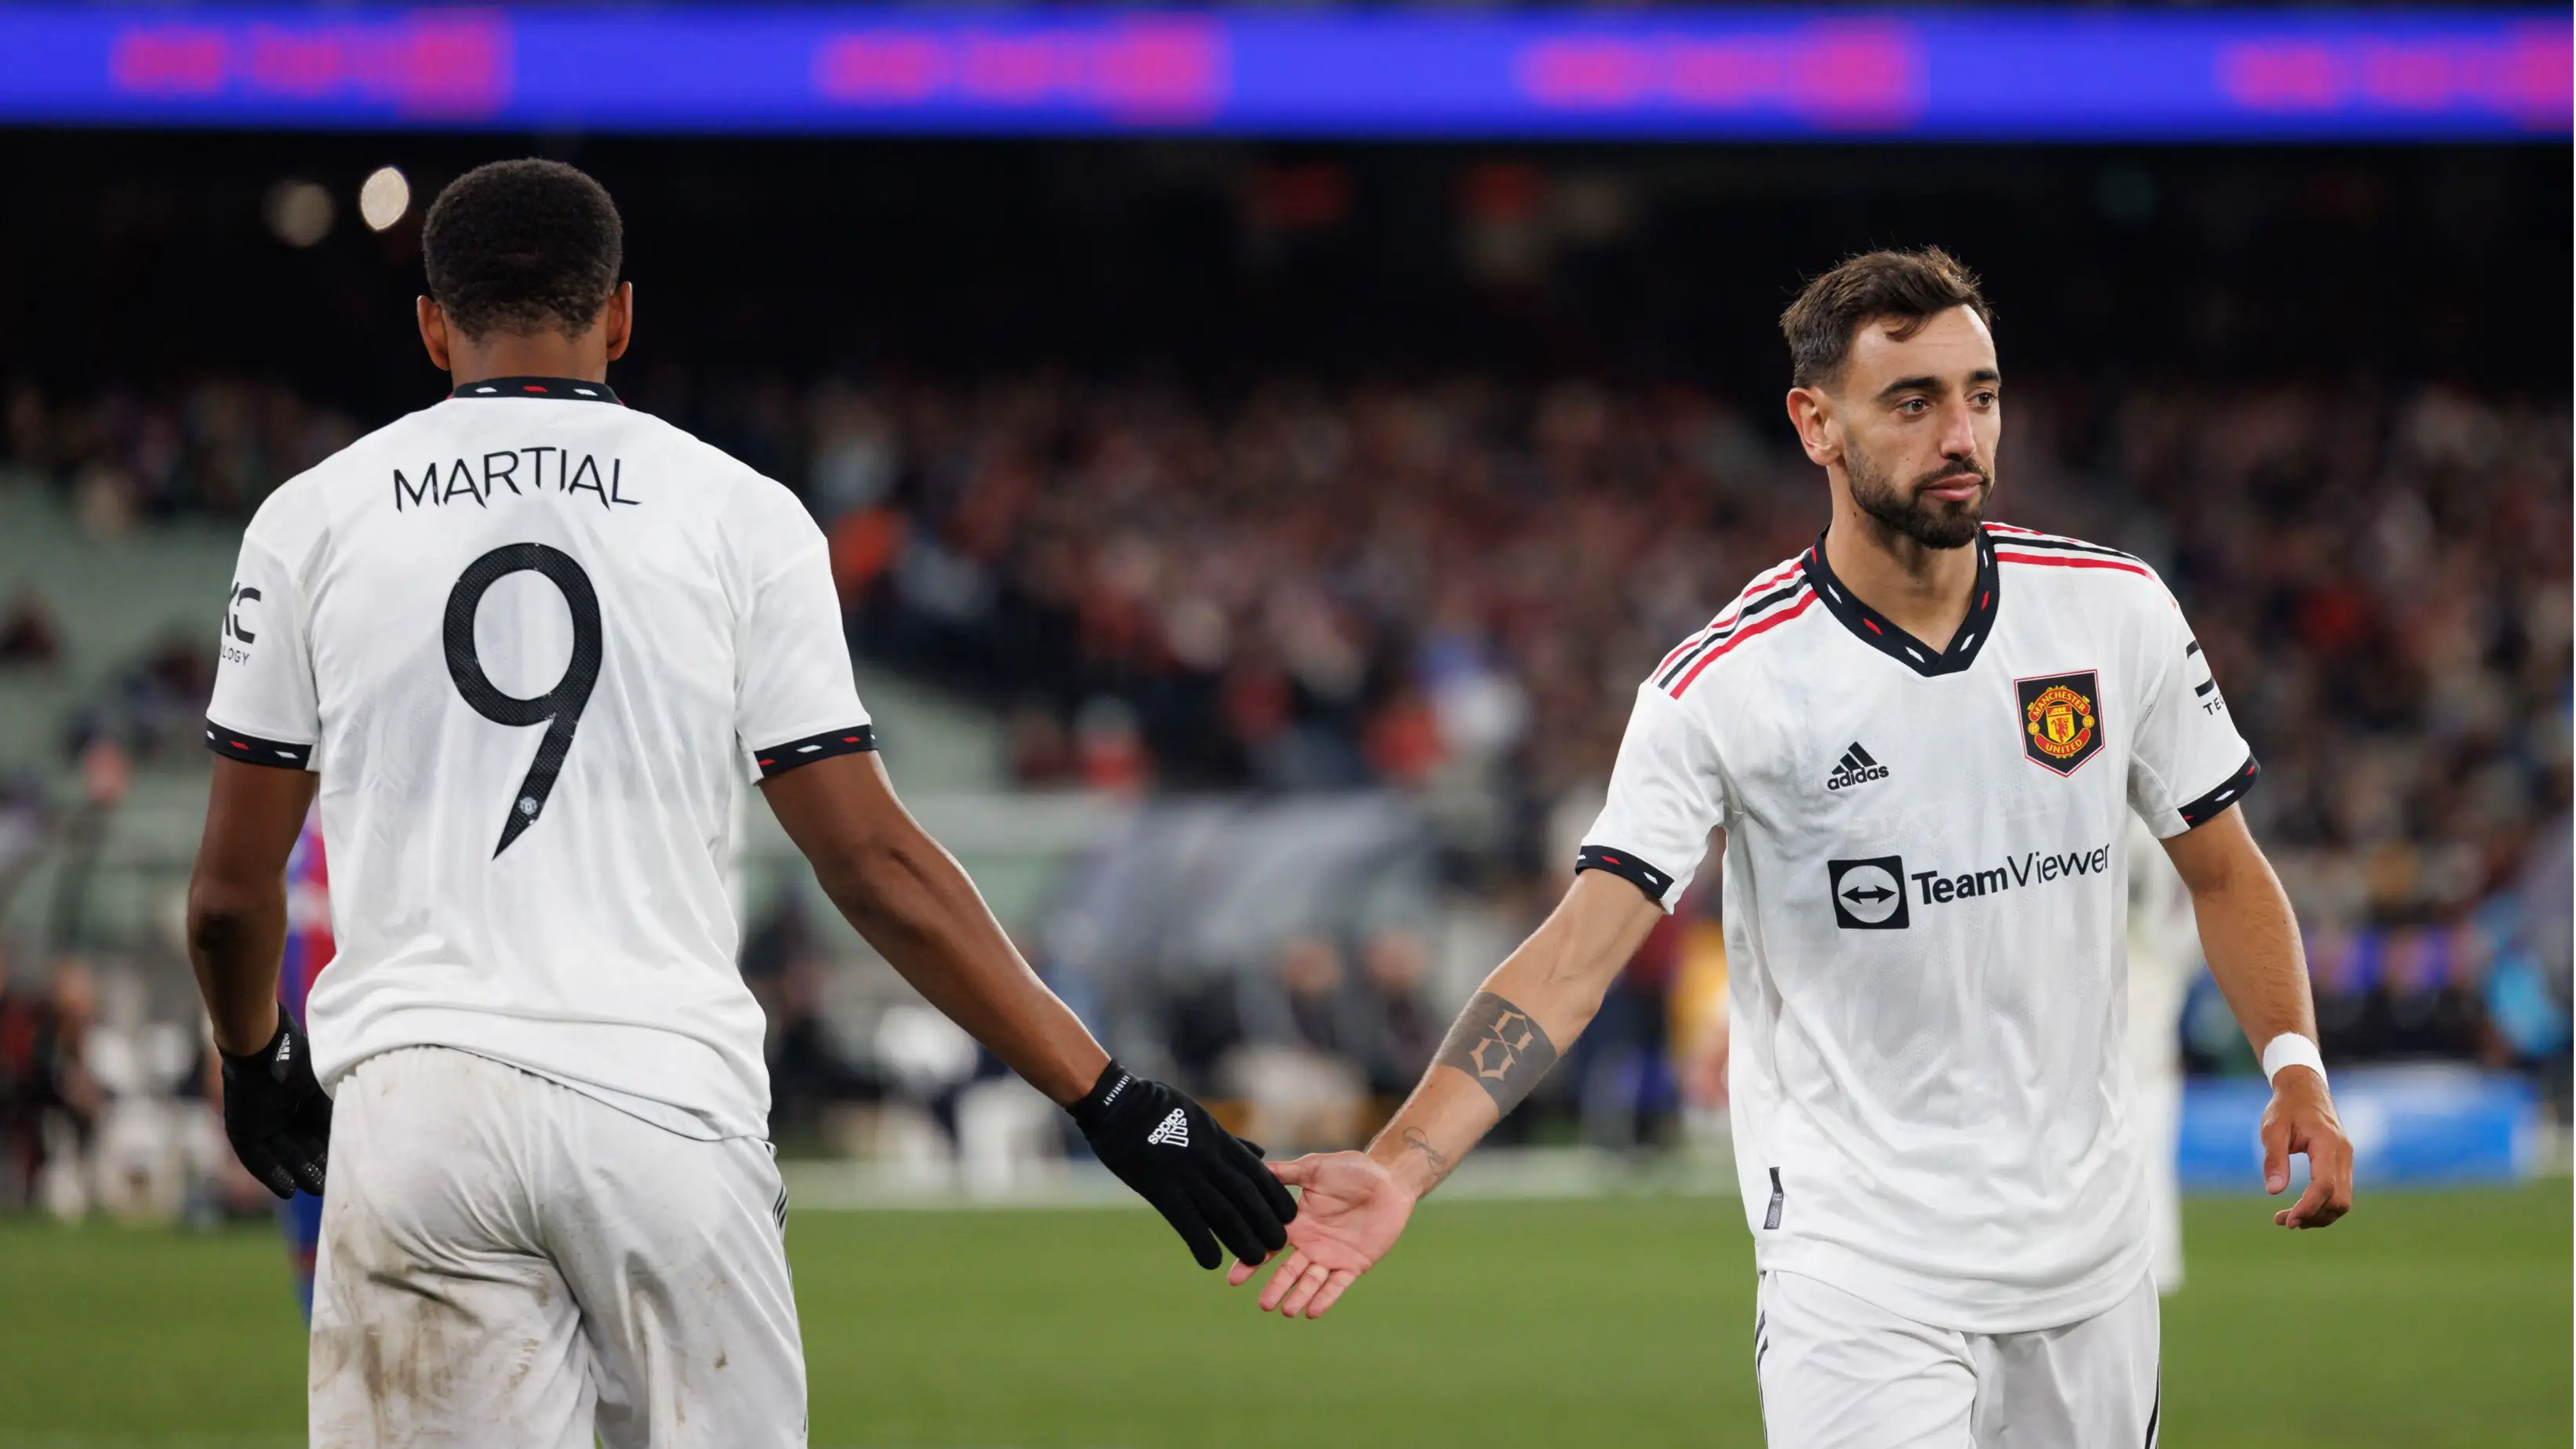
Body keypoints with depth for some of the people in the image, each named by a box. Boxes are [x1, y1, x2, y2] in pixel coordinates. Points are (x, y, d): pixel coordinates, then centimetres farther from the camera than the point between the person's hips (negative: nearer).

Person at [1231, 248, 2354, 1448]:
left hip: (2088, 1257, 4)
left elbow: (2222, 866, 12)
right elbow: (1574, 955, -17)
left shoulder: (2115, 612, 0)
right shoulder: (1723, 685, -12)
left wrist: (2293, 1063, -3)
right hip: (1855, 1271, -4)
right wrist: (1401, 1165, -30)